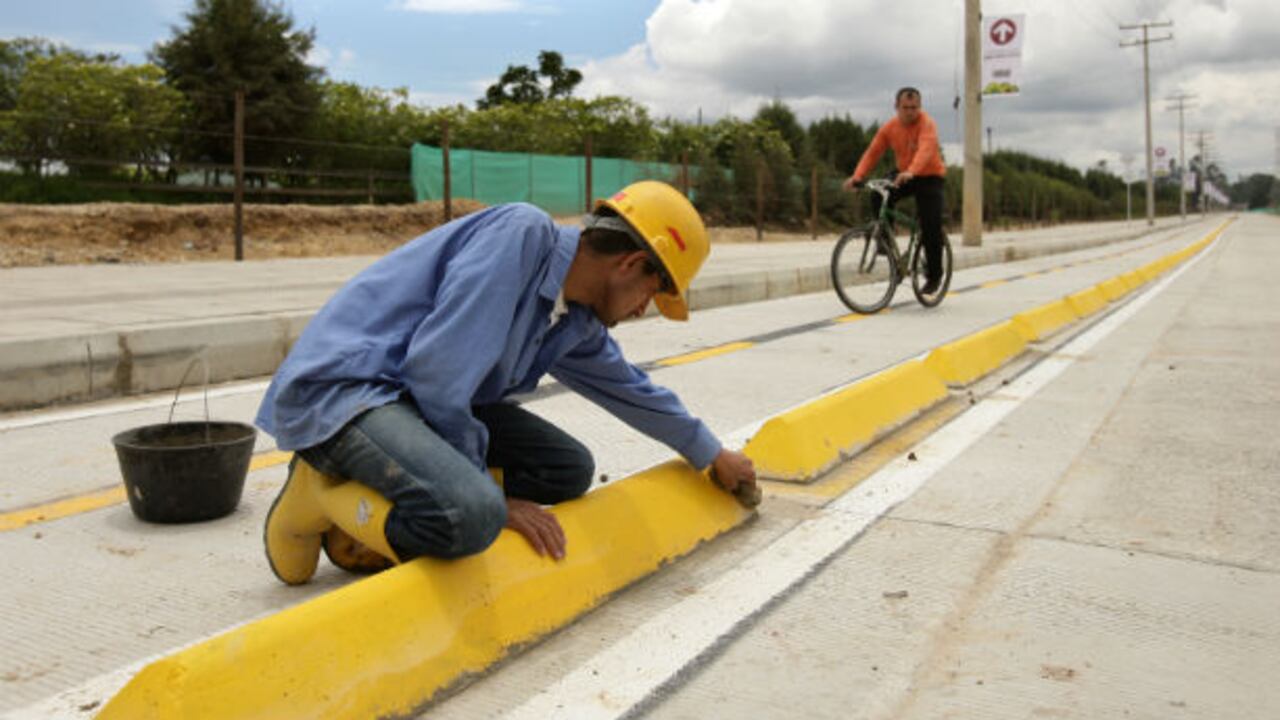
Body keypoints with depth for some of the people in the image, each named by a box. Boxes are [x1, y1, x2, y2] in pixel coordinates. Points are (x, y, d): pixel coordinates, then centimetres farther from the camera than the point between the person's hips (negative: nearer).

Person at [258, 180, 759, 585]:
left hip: (423, 400, 10)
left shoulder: (577, 324, 8)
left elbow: (631, 390, 27)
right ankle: (324, 494, -3)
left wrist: (713, 455, 39)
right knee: (470, 515, -32)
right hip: (338, 385, -9)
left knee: (568, 470, 5)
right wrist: (491, 496, -14)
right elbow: (437, 366, -24)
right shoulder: (524, 233, -19)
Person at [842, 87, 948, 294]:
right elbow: (872, 152, -9)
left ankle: (934, 276, 6)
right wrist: (857, 177, -26)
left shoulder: (927, 124, -21)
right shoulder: (889, 127, -6)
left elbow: (926, 149, -39)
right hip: (904, 175, 4)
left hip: (931, 177, -4)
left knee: (931, 228, -11)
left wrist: (911, 172, -58)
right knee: (878, 197, -26)